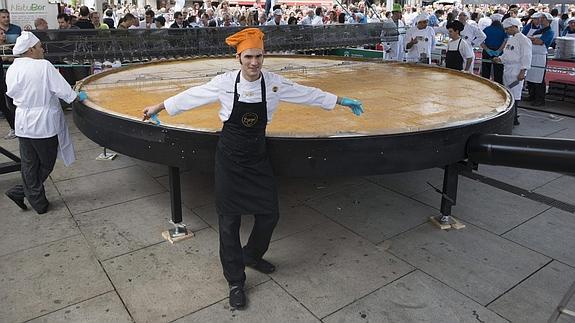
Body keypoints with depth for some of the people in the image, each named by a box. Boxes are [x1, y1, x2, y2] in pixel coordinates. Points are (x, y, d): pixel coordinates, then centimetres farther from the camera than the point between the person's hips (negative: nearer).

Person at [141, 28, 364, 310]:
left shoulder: (275, 83, -8)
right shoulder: (225, 82, -13)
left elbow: (309, 94, 3)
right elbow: (191, 96, -1)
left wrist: (343, 101, 11)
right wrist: (158, 107, 8)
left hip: (257, 156, 3)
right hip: (230, 157, -2)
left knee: (269, 213, 8)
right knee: (229, 220, 3)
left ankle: (252, 255, 40)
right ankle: (235, 282, 21)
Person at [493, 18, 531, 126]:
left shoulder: (523, 40, -10)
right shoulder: (510, 39, 17)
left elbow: (526, 57, -14)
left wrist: (522, 72, -18)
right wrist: (500, 59, 7)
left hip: (516, 71, -9)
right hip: (507, 69, 9)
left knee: (514, 95, -9)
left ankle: (514, 119, -5)